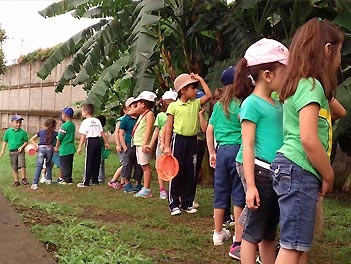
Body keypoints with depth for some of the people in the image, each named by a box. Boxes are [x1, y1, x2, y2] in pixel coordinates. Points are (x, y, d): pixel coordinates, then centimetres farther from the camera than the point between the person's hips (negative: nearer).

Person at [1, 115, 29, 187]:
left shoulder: (23, 132, -3)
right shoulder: (8, 131, 1)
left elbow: (26, 141, 4)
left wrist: (22, 147, -13)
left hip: (20, 151, -2)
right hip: (12, 152, 2)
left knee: (22, 164, -18)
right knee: (14, 167, 8)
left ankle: (24, 179, -2)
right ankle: (16, 181, 19)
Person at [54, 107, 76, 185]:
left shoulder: (64, 125, -17)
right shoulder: (73, 125, 8)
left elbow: (59, 138, -13)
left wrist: (56, 147, 2)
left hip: (65, 149, -8)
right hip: (71, 148, 8)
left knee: (64, 165, 1)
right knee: (69, 165, 15)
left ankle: (67, 180, 4)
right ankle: (68, 179, 22)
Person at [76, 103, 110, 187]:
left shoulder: (85, 122, -5)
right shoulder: (97, 121, 10)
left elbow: (83, 135, -11)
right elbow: (102, 133, 7)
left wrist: (80, 147, -11)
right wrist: (106, 142, 13)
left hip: (90, 141, -5)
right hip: (98, 141, 6)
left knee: (88, 162, -1)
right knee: (96, 162, 12)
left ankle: (86, 182, 1)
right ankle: (95, 180, 18)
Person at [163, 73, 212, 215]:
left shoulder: (196, 103, 9)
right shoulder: (173, 106, -3)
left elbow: (209, 95, -3)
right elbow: (169, 127, -4)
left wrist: (200, 79, 3)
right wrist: (167, 146, -8)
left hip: (192, 141, 4)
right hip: (178, 140, -4)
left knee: (190, 174, 9)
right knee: (176, 173, 1)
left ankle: (187, 203, 21)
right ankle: (174, 204, 11)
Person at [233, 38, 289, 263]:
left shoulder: (278, 104, 14)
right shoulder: (252, 103, -9)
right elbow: (247, 146, -15)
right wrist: (250, 185, -19)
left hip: (277, 174, 8)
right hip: (260, 171, -8)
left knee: (270, 232, 16)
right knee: (254, 231, 0)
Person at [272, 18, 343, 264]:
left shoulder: (302, 83, 17)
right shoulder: (311, 85, -13)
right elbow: (309, 139, -20)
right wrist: (329, 177, -11)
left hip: (295, 170, 10)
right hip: (299, 172, -10)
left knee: (298, 243, 16)